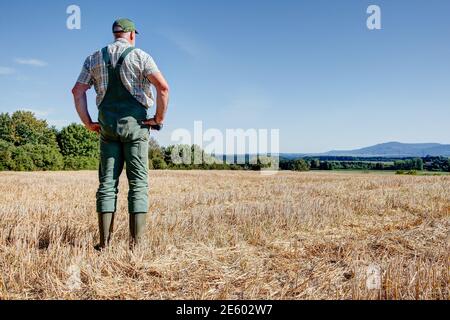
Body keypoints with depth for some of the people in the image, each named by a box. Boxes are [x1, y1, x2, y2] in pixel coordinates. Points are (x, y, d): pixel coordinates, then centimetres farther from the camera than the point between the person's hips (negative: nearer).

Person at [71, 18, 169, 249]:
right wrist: (159, 118, -6)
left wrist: (88, 122, 9)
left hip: (107, 126, 3)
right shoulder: (140, 56, 0)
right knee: (138, 183, -1)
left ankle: (104, 242, 4)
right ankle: (136, 242, -3)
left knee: (107, 183, 5)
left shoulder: (94, 58, 12)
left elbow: (77, 91, 6)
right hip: (135, 125, -3)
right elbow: (163, 87, -14)